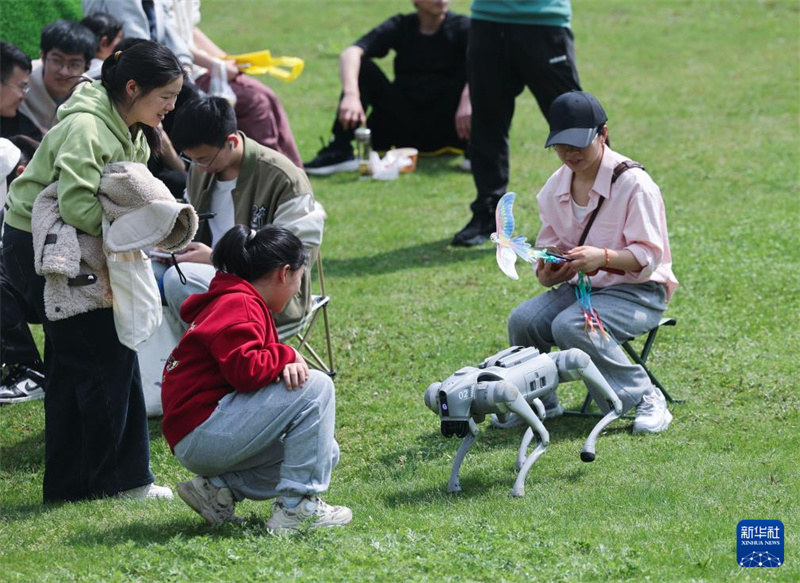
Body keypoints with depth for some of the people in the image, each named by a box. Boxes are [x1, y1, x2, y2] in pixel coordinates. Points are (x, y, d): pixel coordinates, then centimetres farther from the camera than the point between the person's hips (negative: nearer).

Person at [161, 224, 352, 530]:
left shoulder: (224, 302, 23)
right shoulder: (239, 305, -12)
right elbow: (245, 369, -27)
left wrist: (283, 366, -5)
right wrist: (287, 356, -8)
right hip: (202, 433, -11)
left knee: (325, 453, 13)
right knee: (316, 386, -15)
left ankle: (219, 488, 7)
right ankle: (297, 506, -15)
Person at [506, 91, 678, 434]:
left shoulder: (633, 183, -15)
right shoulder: (555, 188, 6)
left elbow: (648, 256, -17)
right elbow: (548, 244, 12)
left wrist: (603, 257, -36)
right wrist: (547, 273, -13)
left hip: (638, 292, -6)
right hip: (579, 286, 6)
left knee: (571, 326, -33)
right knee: (523, 320, -21)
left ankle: (646, 400, -20)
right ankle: (539, 402, 3)